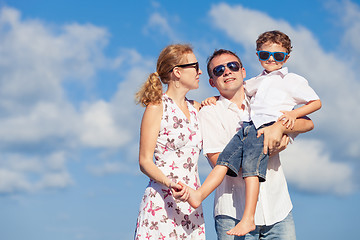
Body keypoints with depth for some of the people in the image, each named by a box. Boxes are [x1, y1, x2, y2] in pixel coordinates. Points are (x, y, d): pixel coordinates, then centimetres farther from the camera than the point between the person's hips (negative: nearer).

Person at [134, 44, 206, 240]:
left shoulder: (196, 108, 16)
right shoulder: (157, 107, -3)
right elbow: (145, 161, -7)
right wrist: (169, 183, -25)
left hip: (191, 205, 6)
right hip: (162, 203, -6)